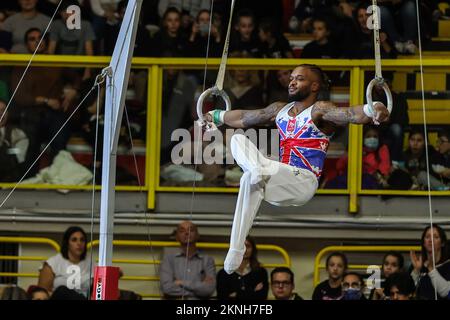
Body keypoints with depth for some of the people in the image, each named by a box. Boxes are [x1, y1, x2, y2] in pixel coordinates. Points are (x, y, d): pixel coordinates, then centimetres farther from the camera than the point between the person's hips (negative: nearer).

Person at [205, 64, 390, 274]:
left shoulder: (319, 110, -6)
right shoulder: (280, 110, 17)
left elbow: (349, 115, -25)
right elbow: (244, 118, 33)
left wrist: (372, 110, -46)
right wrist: (215, 116, 44)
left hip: (304, 183, -8)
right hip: (280, 181, 8)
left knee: (250, 179, -28)